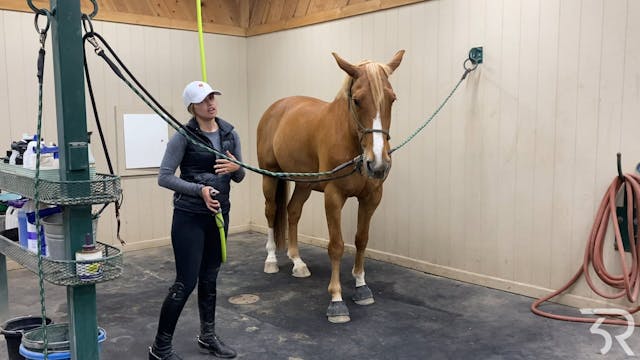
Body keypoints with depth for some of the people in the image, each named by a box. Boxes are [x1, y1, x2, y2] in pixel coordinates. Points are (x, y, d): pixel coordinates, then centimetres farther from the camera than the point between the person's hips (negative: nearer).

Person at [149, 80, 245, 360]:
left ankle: (208, 336, 32)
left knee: (209, 279, 16)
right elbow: (164, 177, -13)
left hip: (219, 214, 6)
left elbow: (239, 177, 10)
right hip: (190, 216, -5)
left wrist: (236, 167, -13)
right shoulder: (184, 136, -12)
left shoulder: (229, 133, 5)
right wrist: (200, 189, -23)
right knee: (186, 282, -3)